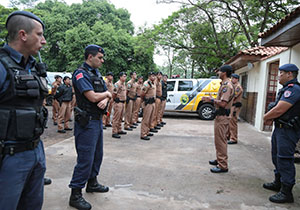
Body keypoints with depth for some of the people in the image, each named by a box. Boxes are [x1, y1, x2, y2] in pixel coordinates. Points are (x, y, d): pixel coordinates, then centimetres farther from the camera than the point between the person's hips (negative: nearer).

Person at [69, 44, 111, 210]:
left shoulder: (97, 74, 15)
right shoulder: (81, 73, -14)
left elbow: (107, 94, 12)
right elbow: (92, 97, -24)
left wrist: (105, 100, -12)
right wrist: (106, 93, -4)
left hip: (97, 120, 9)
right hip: (86, 121, -9)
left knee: (97, 155, 18)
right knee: (85, 159, -5)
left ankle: (92, 183, 36)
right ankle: (75, 195, 7)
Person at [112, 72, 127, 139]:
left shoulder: (123, 84, 14)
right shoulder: (117, 84, -14)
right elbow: (114, 94, -16)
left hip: (122, 102, 9)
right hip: (118, 103, -9)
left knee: (120, 118, 17)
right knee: (116, 118, -5)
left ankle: (119, 130, 28)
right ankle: (114, 132, -1)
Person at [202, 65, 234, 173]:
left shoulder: (227, 86, -18)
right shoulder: (224, 84, 16)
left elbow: (223, 103, -24)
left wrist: (211, 100, -14)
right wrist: (212, 100, 10)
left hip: (222, 116, -11)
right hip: (221, 115, 11)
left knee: (220, 141, -6)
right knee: (220, 140, 19)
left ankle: (223, 166, 0)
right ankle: (220, 160, 32)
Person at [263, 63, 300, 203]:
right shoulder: (287, 89, 16)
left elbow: (279, 110, -25)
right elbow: (277, 108, 19)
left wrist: (266, 117, -7)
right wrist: (270, 117, 1)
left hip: (287, 130, -11)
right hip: (280, 128, 11)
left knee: (285, 159, -7)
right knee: (277, 157, 19)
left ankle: (286, 192, 2)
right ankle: (278, 183, 34)